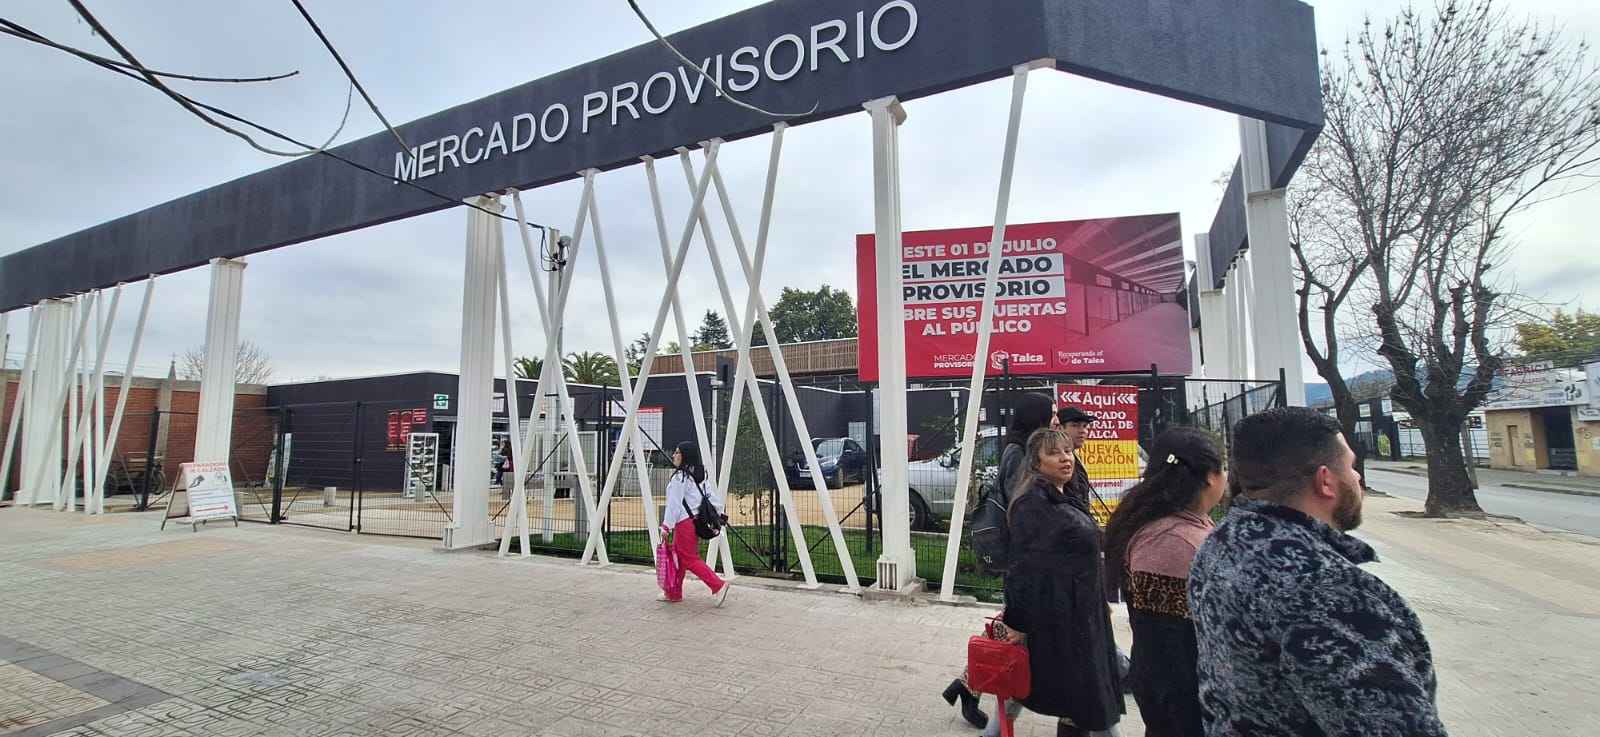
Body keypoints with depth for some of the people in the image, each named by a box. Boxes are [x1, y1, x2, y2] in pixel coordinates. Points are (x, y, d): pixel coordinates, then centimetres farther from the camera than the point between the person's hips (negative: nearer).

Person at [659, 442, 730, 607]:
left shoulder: (679, 477, -15)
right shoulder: (698, 475, 12)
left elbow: (674, 503, -17)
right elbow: (712, 494, 13)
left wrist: (666, 525, -13)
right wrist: (720, 512, 16)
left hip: (685, 522, -9)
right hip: (696, 520, 9)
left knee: (690, 559, -4)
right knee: (677, 556, 17)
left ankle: (718, 585, -9)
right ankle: (674, 593, 24)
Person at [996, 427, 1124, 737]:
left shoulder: (1066, 499, 12)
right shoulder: (1032, 502, -18)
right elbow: (1023, 563, -21)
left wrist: (1100, 604, 21)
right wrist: (1018, 620, -20)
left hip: (1084, 611, 9)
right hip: (1059, 615, -9)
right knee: (1081, 699, 1)